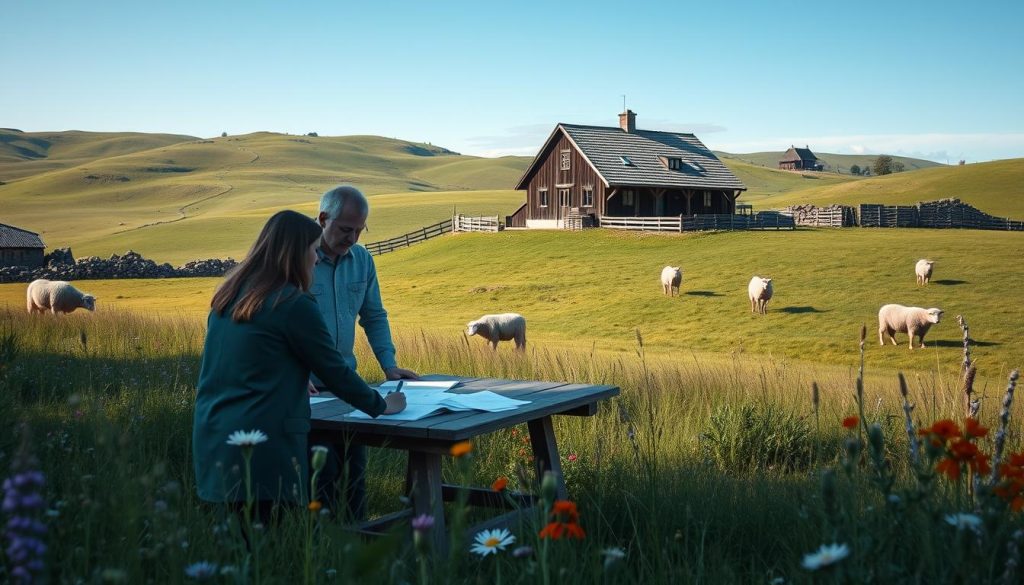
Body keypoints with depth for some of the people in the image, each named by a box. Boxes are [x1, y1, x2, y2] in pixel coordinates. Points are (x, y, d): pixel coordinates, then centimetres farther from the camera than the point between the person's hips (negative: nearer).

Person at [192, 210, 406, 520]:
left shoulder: (228, 295, 11)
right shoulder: (294, 305, -11)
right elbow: (335, 370, -5)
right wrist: (381, 405, 10)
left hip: (211, 438, 8)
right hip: (264, 446, -8)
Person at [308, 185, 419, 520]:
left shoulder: (362, 260, 7)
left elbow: (374, 316, 17)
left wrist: (389, 364, 7)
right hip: (306, 388, -6)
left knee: (354, 468, 10)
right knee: (323, 473, -4)